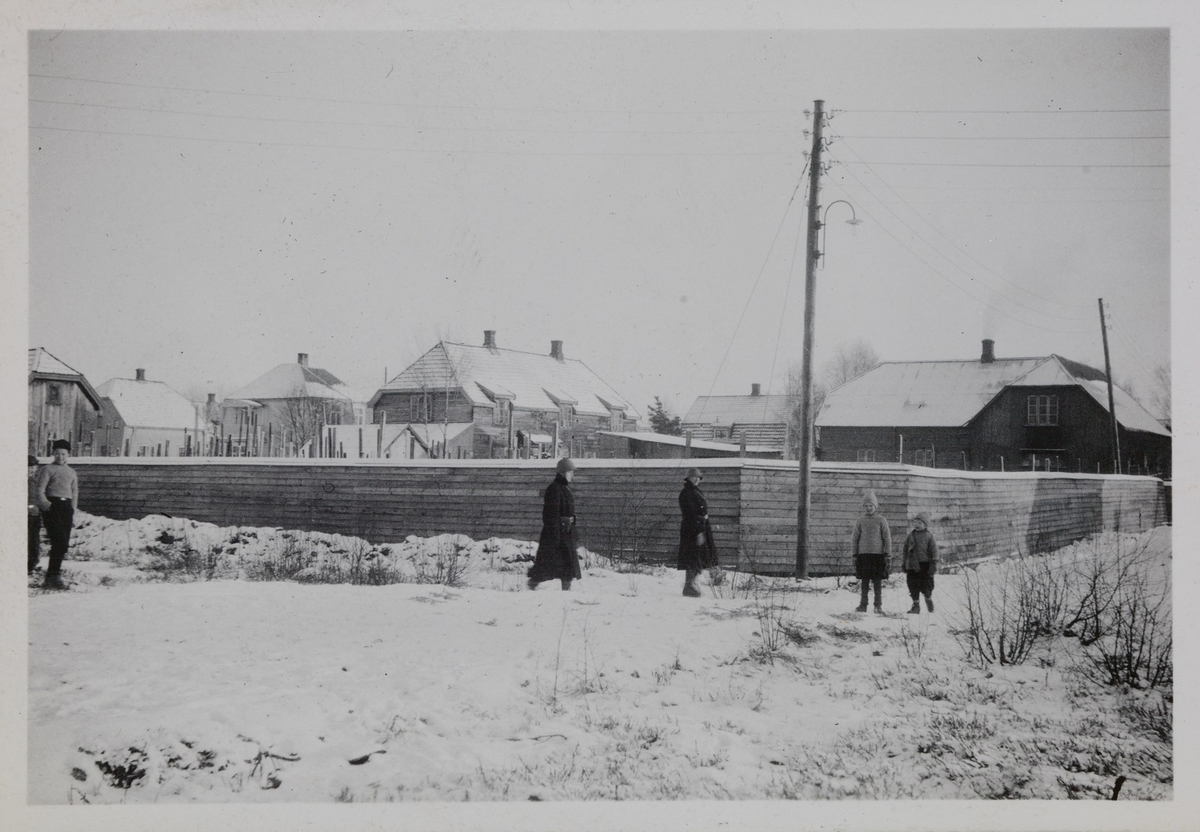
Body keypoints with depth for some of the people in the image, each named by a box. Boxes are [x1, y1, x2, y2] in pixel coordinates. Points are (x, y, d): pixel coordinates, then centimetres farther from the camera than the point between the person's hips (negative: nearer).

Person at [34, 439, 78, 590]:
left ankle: (51, 578, 10)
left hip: (66, 507, 6)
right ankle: (53, 577, -14)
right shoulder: (48, 469, 3)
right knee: (60, 542, -17)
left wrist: (72, 511, 11)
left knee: (63, 544, 3)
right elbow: (39, 491, -2)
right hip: (52, 507, -6)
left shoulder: (71, 472, 19)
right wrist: (47, 506, -15)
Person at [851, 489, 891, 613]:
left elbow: (887, 538, 2)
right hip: (863, 554, 1)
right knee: (864, 581, 5)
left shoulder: (881, 520, 1)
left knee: (878, 582, 2)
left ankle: (878, 605, 8)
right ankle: (863, 604, 11)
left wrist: (887, 554, -2)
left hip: (878, 554, -1)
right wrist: (855, 554, 5)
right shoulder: (861, 521, 5)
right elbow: (854, 538, 9)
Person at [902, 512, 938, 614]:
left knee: (927, 586, 5)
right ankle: (916, 605, 8)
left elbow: (934, 551, -4)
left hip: (925, 565, -3)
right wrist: (905, 565, 11)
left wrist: (934, 565, -9)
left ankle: (928, 599, 32)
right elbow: (905, 550, 13)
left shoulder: (929, 535, -3)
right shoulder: (910, 535, 7)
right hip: (913, 565, 3)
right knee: (913, 586, 1)